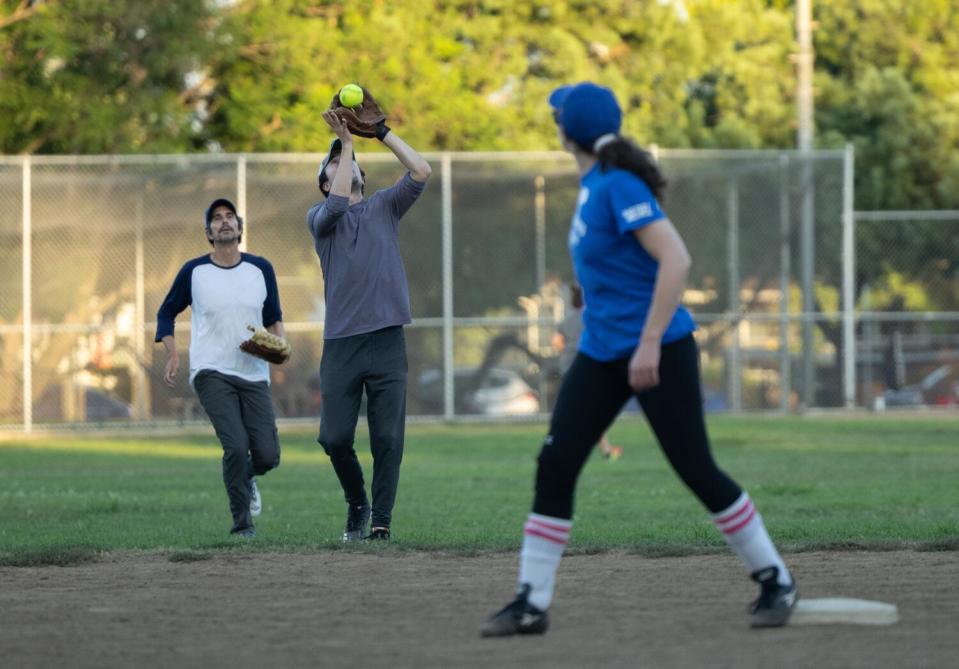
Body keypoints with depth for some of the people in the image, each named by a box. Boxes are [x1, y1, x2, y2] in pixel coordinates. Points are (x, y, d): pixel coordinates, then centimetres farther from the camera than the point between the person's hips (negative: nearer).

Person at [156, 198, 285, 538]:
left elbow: (273, 317, 17)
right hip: (211, 373, -3)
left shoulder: (260, 269, 6)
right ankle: (242, 524, -4)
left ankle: (245, 477, 33)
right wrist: (172, 355, -2)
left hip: (254, 374, 3)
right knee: (236, 445, -20)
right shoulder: (193, 272, 0)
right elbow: (167, 312, 12)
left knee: (267, 455, -5)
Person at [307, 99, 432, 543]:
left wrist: (381, 131, 2)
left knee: (387, 439, -4)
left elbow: (421, 172, 2)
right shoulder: (319, 216, 10)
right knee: (334, 437, -3)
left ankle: (381, 521, 2)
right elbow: (337, 204, -13)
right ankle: (357, 504, 21)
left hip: (387, 339, 1)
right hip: (340, 342, -1)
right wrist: (343, 140, -8)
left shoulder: (384, 207, 15)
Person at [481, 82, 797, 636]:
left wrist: (649, 344, -27)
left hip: (659, 352, -9)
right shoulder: (595, 183, 8)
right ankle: (533, 603, 3)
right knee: (555, 466, 0)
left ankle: (776, 581, 12)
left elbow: (677, 260, -26)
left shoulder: (620, 187, -18)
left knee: (697, 470, -4)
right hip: (602, 355, 9)